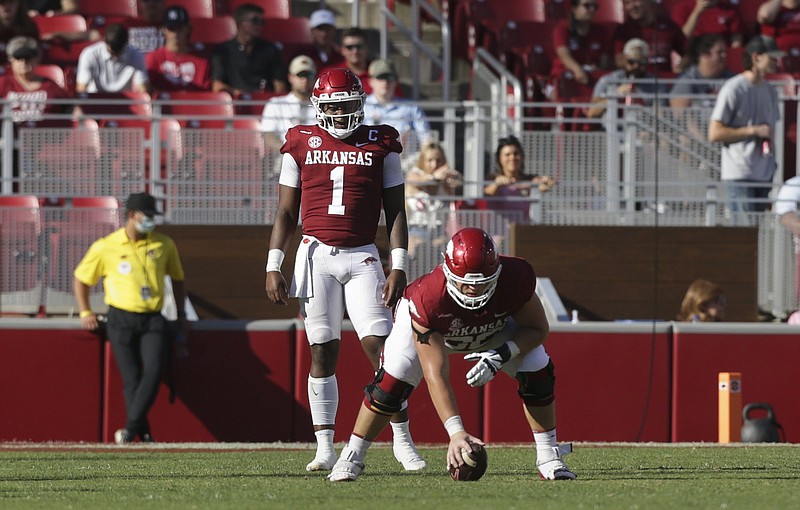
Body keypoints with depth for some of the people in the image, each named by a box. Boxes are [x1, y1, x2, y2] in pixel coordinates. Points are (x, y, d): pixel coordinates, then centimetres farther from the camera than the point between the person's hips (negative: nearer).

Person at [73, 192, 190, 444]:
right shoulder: (106, 247, 1)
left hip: (153, 319, 2)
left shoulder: (164, 245, 8)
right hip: (121, 320, -2)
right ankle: (144, 434, 1)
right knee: (132, 378, -6)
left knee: (153, 372, -18)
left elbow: (177, 278, 22)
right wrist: (85, 312, 4)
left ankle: (131, 428, -20)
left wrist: (181, 315, 17)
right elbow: (81, 279, 12)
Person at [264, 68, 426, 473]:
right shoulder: (301, 145, 7)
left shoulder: (381, 145, 6)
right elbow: (286, 212, 9)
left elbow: (396, 211, 6)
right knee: (322, 352, 0)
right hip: (316, 255, 1)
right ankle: (324, 448, 4)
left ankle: (403, 440, -2)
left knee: (382, 347, -9)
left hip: (362, 258, -1)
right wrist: (273, 267, 2)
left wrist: (399, 267, -3)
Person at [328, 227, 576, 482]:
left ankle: (548, 457, 2)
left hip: (496, 324, 2)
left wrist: (502, 355, -39)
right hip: (433, 327, -2)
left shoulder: (516, 278, -39)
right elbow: (436, 374, -43)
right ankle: (352, 456, -2)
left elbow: (538, 328, -20)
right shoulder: (429, 298, -45)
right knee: (392, 381, -20)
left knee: (538, 371, -15)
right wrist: (456, 431, -52)